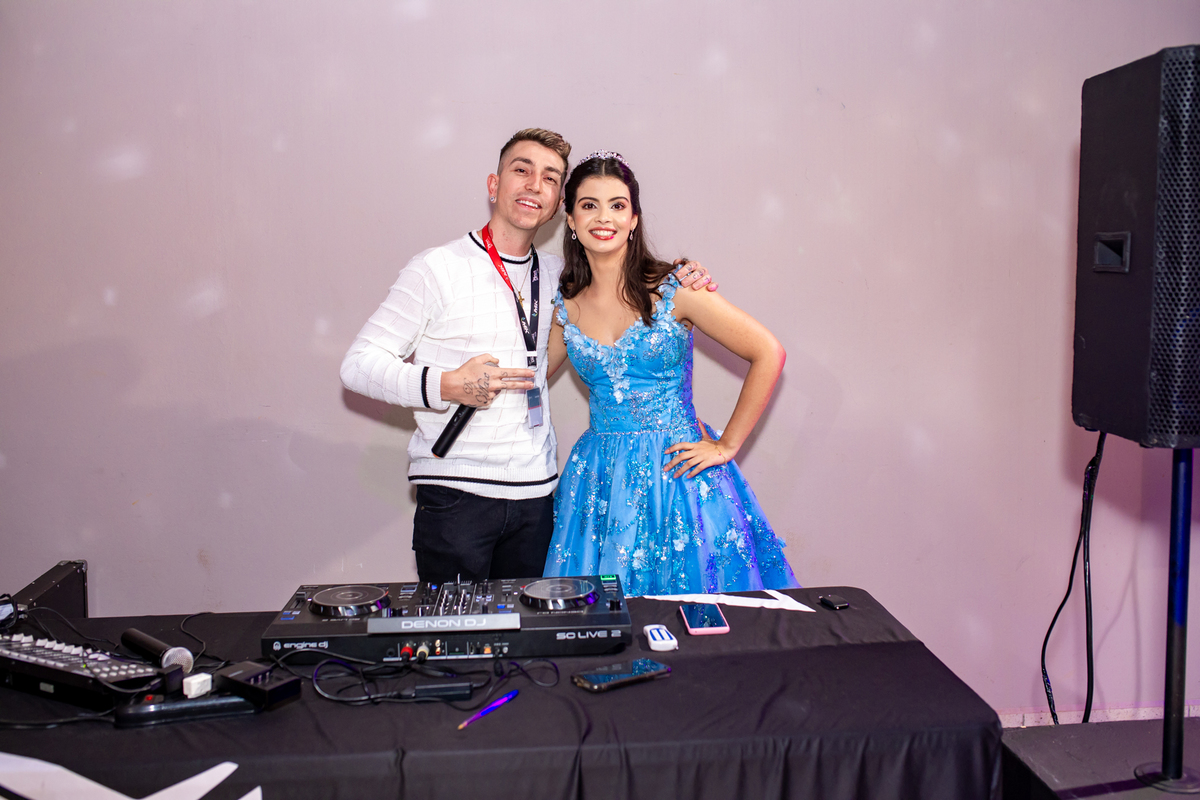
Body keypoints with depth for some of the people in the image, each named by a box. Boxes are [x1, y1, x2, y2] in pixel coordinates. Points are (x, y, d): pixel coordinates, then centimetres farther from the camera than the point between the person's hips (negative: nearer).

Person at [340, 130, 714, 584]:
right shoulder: (438, 269, -4)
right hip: (456, 493, -4)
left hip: (536, 492, 5)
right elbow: (358, 363, -5)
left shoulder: (556, 275, 11)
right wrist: (444, 385, -20)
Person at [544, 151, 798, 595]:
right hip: (599, 478, 3)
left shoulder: (671, 291, -8)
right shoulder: (565, 305, 3)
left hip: (676, 471, -3)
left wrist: (726, 446, -5)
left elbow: (768, 353, -6)